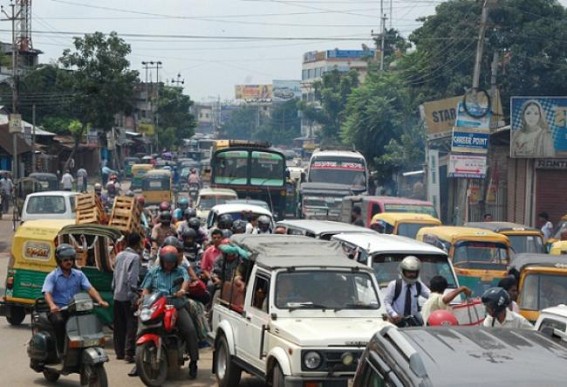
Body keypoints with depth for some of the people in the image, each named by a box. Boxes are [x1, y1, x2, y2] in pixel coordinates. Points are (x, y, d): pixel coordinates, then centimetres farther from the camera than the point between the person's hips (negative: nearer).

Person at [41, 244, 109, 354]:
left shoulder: (79, 275, 12)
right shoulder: (52, 276, 3)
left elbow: (90, 288, 1)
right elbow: (47, 293, -12)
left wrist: (100, 300, -18)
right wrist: (52, 305, -34)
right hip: (58, 310, -3)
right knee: (59, 321, -34)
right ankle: (62, 351, -22)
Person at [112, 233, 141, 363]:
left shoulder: (119, 255, 11)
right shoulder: (134, 257, -11)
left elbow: (115, 274, 15)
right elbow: (132, 278, -18)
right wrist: (134, 296, -18)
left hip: (117, 295, 7)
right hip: (128, 296, -7)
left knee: (119, 325, 12)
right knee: (131, 324, -6)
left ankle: (119, 352, 16)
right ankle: (129, 353, -13)